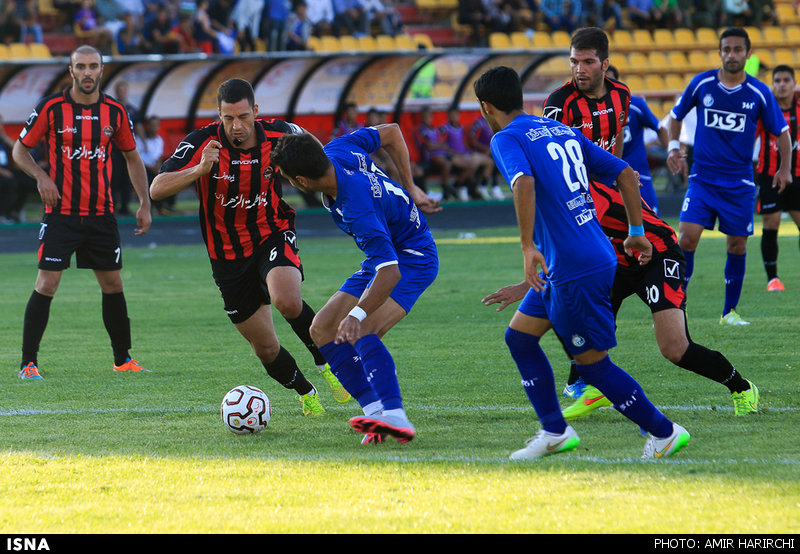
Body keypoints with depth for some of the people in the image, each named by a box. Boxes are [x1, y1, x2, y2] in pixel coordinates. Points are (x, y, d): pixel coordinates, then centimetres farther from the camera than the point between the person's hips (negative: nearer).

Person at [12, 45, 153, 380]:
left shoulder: (115, 112, 3)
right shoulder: (51, 108, -5)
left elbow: (131, 156, 15)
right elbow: (19, 149, 3)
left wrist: (144, 204, 9)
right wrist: (41, 176, -15)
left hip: (101, 214, 3)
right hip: (60, 212, -3)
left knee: (112, 284, 7)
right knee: (46, 284, -10)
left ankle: (122, 359, 20)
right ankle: (28, 362, -5)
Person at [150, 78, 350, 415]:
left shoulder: (280, 135, -13)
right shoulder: (202, 144, -18)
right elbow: (156, 189, -26)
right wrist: (199, 170, -39)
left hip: (274, 236, -1)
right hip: (228, 256, 1)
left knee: (286, 301, -33)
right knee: (266, 348, 6)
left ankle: (326, 362, -6)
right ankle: (304, 391, 36)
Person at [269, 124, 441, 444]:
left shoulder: (358, 210, -36)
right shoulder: (338, 149, -13)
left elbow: (390, 273, -42)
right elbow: (391, 133, 3)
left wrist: (357, 315, -53)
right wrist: (409, 190, 7)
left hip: (412, 259, -10)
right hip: (385, 256, 10)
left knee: (360, 332, -31)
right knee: (322, 329, 2)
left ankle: (396, 417, -37)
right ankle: (376, 410, -8)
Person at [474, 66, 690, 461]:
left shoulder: (506, 139, -7)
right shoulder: (563, 132, 16)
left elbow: (524, 183, -29)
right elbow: (625, 173, 17)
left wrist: (528, 247, -28)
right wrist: (636, 232, 24)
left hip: (576, 272, -9)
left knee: (592, 364, 2)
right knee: (519, 336, 16)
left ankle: (664, 432, 9)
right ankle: (554, 432, 17)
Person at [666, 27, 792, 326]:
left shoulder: (759, 93, -3)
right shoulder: (702, 84, -2)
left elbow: (781, 132, 6)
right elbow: (676, 115, 14)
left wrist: (785, 169, -6)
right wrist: (674, 148, 1)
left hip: (739, 185, 0)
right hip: (702, 178, 0)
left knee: (737, 245, 3)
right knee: (686, 238, -13)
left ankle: (729, 311, 19)